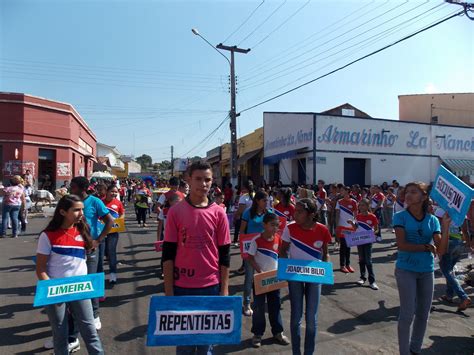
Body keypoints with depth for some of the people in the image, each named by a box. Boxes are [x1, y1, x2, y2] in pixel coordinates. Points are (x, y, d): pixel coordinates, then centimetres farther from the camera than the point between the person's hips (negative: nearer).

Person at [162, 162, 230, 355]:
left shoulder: (219, 213, -3)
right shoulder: (176, 212, -6)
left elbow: (224, 254, 1)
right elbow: (168, 254, -4)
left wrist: (224, 288, 0)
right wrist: (168, 290, -5)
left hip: (211, 286, 1)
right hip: (182, 287, -1)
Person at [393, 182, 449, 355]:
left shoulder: (433, 220, 1)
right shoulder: (400, 217, -8)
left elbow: (441, 251, -6)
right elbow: (401, 245, -16)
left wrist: (446, 226, -13)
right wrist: (426, 247, -12)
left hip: (427, 271, 4)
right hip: (406, 270, -4)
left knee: (423, 314, 13)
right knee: (407, 314, 0)